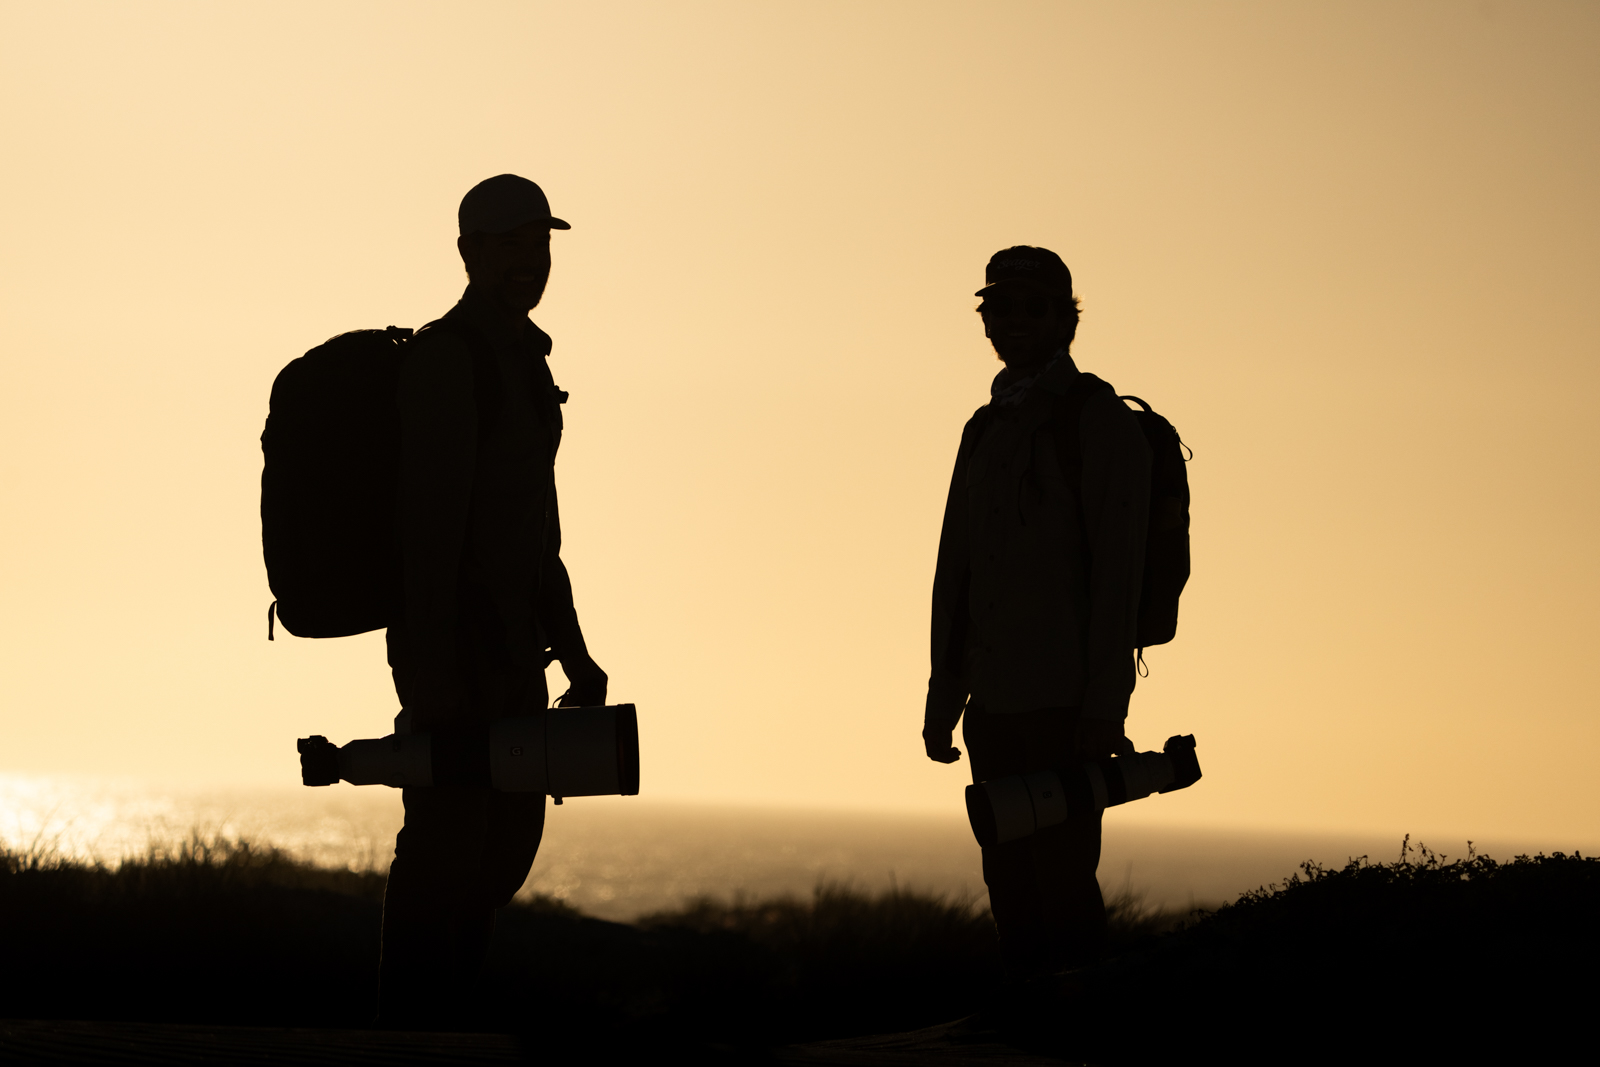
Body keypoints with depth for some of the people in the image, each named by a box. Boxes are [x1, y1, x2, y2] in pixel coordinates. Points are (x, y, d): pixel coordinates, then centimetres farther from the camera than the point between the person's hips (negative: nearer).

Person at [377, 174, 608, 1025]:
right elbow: (428, 523, -19)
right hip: (457, 643, -10)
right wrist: (432, 676, -24)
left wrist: (570, 651, 22)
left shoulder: (522, 362, 18)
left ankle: (437, 1022, 18)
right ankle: (408, 1030, -6)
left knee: (509, 839, 11)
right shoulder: (447, 358, -12)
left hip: (511, 650, 10)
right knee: (448, 843, -10)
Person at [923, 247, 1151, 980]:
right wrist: (943, 699, 14)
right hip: (994, 702, 7)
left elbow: (1117, 571, -9)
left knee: (1063, 885, -10)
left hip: (1065, 701, -7)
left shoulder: (1099, 420, -2)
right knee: (1010, 886, 6)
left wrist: (1104, 707, -15)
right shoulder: (986, 429, 18)